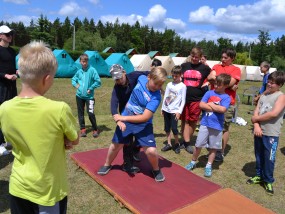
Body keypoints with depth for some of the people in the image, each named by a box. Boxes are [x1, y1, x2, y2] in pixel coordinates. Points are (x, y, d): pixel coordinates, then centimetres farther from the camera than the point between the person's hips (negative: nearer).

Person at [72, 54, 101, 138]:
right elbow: (73, 79, 23)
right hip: (79, 96, 5)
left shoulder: (92, 70, -9)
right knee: (80, 113, 10)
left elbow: (98, 81, -11)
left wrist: (91, 88, -11)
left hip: (89, 96, -5)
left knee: (90, 113, -10)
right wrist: (75, 85, 4)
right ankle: (83, 129, 22)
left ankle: (95, 130, 9)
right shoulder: (79, 71, 7)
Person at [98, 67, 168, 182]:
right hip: (125, 120, 4)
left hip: (143, 124, -3)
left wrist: (122, 118, -24)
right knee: (115, 145, 13)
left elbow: (145, 117, -29)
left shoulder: (156, 97, -25)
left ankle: (156, 170, 18)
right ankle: (107, 165, 41)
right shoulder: (141, 79, -13)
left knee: (151, 150, -14)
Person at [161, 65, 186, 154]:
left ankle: (177, 144, 17)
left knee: (174, 128, -6)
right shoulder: (169, 84, 8)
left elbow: (183, 100, -7)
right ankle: (169, 144, 22)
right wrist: (162, 108, 11)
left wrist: (179, 111, -12)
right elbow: (165, 97, 12)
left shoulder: (182, 86, -5)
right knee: (167, 128, 9)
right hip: (166, 109, 5)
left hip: (175, 111, -5)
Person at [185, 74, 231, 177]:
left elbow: (222, 109, -20)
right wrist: (216, 108, -11)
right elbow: (201, 105, -7)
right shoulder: (209, 93, 3)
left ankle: (208, 166, 25)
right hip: (205, 124, 1)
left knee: (213, 147, 10)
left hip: (217, 126, -1)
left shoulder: (226, 97, -4)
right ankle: (193, 162, 27)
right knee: (198, 145, 7)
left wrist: (210, 104, -8)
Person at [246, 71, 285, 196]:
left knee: (269, 158, 2)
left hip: (271, 134, -5)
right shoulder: (263, 96, 10)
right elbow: (256, 112, 3)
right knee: (259, 156, 16)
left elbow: (274, 113, -21)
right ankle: (259, 176, 33)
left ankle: (268, 181, 20)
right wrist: (256, 126, -13)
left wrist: (257, 118, -10)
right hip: (259, 131, 6)